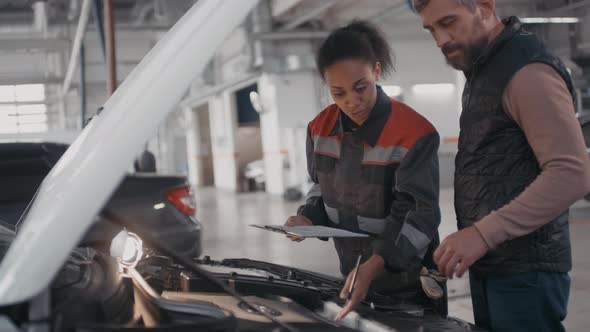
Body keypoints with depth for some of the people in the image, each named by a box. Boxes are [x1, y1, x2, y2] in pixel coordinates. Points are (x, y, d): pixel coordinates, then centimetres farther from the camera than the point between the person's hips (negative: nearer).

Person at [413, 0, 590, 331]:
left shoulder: (527, 71, -15)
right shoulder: (483, 70, 14)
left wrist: (483, 233, -25)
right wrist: (478, 234, 9)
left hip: (523, 271, -9)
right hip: (488, 267, 9)